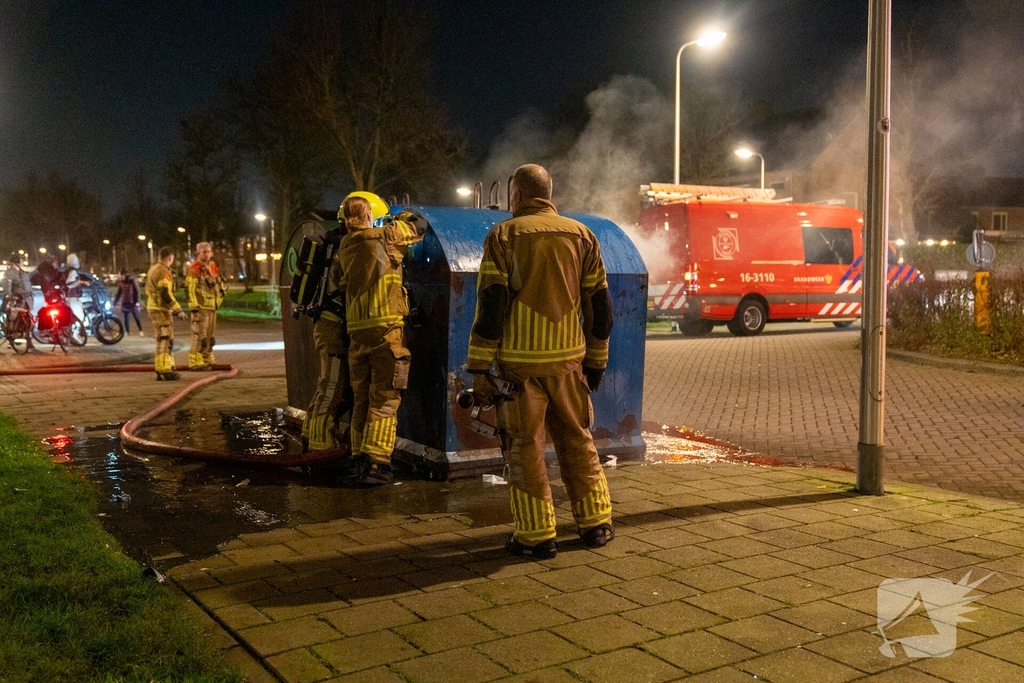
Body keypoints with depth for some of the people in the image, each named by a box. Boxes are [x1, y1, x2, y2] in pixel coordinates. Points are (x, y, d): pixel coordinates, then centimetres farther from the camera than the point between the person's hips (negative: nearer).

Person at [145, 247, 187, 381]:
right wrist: (178, 310, -19)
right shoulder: (163, 272, -16)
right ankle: (163, 371, -7)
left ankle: (167, 369, 20)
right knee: (165, 340, -7)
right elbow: (165, 294, -23)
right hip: (161, 310, -10)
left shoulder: (153, 269, 16)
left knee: (164, 340, 15)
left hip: (153, 308, 10)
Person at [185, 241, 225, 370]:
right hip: (201, 307, -8)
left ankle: (207, 359, 21)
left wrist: (218, 300, 19)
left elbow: (220, 284, 25)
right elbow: (190, 289, -16)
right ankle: (195, 361, -8)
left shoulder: (213, 267, 14)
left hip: (212, 307, 8)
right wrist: (193, 306, -22)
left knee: (210, 335, 13)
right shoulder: (194, 269, -10)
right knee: (200, 335, -11)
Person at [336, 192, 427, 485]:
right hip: (386, 329, -6)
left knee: (361, 398, 14)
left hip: (357, 331, 6)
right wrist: (401, 217, 26)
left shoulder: (345, 248, 12)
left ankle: (360, 459, 19)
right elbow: (419, 225, 3)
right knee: (384, 399, -3)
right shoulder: (383, 237, -5)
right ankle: (375, 464, -6)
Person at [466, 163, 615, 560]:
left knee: (524, 446, 6)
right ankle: (595, 523, 22)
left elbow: (490, 307, -9)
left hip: (519, 362, -4)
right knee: (577, 441, 16)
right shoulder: (580, 234, 8)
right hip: (567, 359, 4)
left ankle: (537, 535, 9)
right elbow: (599, 305, 9)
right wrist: (596, 362, 17)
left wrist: (479, 369, -6)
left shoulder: (503, 236, -4)